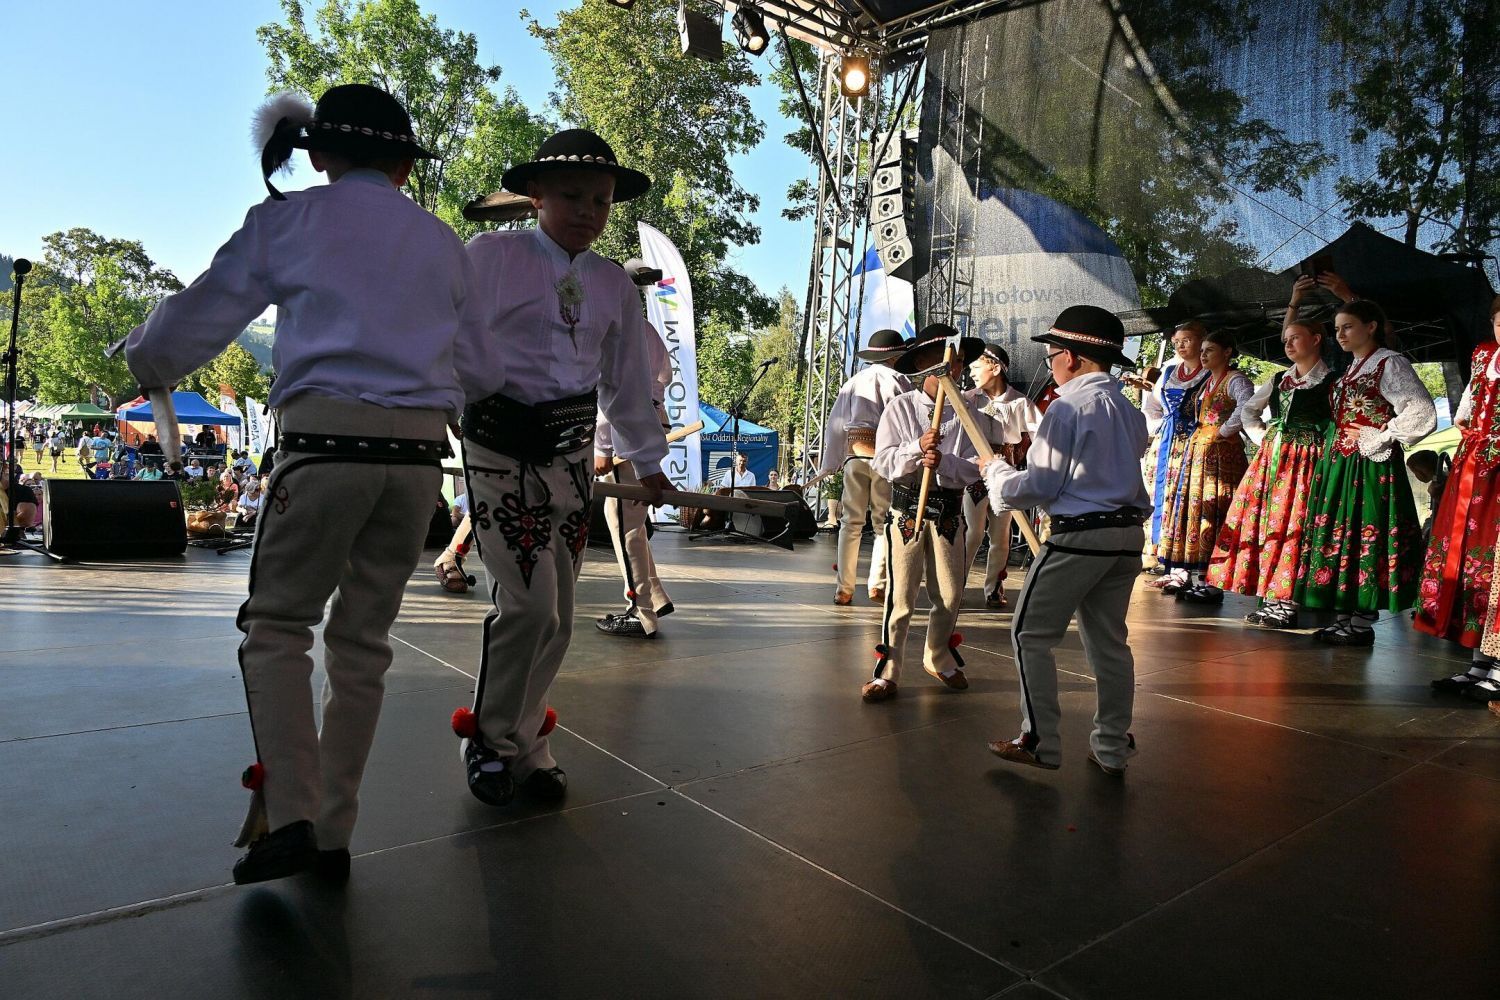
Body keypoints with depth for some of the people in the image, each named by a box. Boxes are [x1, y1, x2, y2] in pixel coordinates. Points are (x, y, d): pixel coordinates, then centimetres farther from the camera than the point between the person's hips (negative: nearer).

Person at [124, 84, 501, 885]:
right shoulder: (439, 240, 17)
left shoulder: (288, 219, 9)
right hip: (418, 450, 3)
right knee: (362, 641, 10)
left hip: (328, 437, -3)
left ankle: (286, 816, 0)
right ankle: (332, 835, 17)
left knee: (276, 626, 11)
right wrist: (513, 387, 42)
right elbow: (478, 368, 20)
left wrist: (142, 357, 33)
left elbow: (197, 321, 13)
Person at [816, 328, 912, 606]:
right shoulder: (897, 380, 1)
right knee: (884, 522, 7)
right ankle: (877, 584, 6)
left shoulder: (853, 382, 12)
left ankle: (844, 588, 8)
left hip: (855, 454, 3)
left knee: (851, 522, 7)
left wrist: (830, 464, 16)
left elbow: (835, 424, 11)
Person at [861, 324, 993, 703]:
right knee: (901, 594, -1)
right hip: (907, 507, -2)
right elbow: (882, 463, -8)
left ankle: (939, 658, 35)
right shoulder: (900, 407, -2)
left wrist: (943, 461, -26)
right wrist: (917, 448, -24)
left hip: (949, 511, 2)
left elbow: (974, 468, -8)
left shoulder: (970, 412, 1)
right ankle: (887, 672, 10)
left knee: (950, 594, 11)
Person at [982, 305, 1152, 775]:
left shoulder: (1068, 407, -11)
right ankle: (1112, 749, 22)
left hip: (1079, 535, -8)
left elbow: (1038, 487, -12)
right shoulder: (1128, 409, 14)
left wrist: (995, 470, 5)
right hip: (1127, 534, 8)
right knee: (1109, 640, 14)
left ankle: (1039, 742, 7)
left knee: (1031, 633, 4)